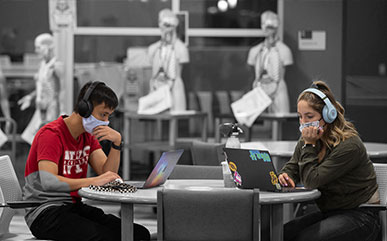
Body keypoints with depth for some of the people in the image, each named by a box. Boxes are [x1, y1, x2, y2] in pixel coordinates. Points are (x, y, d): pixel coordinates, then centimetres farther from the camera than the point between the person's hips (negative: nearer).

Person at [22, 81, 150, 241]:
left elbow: (106, 173, 6)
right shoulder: (51, 134, -13)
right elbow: (48, 182, -28)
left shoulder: (88, 135, 14)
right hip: (44, 212, -8)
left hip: (74, 207, 8)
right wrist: (93, 181, -36)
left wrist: (117, 142, -9)